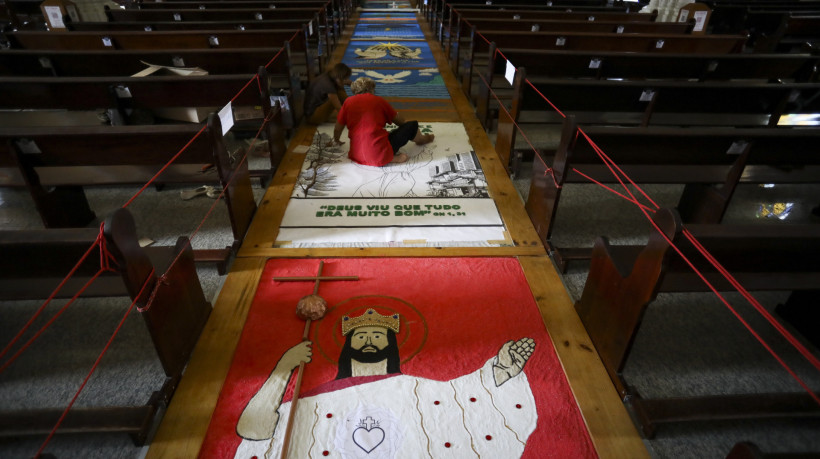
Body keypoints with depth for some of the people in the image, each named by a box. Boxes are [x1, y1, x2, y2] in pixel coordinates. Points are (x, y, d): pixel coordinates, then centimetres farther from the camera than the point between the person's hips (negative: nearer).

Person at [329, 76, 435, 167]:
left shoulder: (348, 102, 10)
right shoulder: (378, 100, 5)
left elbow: (337, 128, 15)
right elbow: (400, 121, 17)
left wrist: (336, 141, 37)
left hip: (356, 156, 4)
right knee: (413, 125, 10)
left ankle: (391, 157, 13)